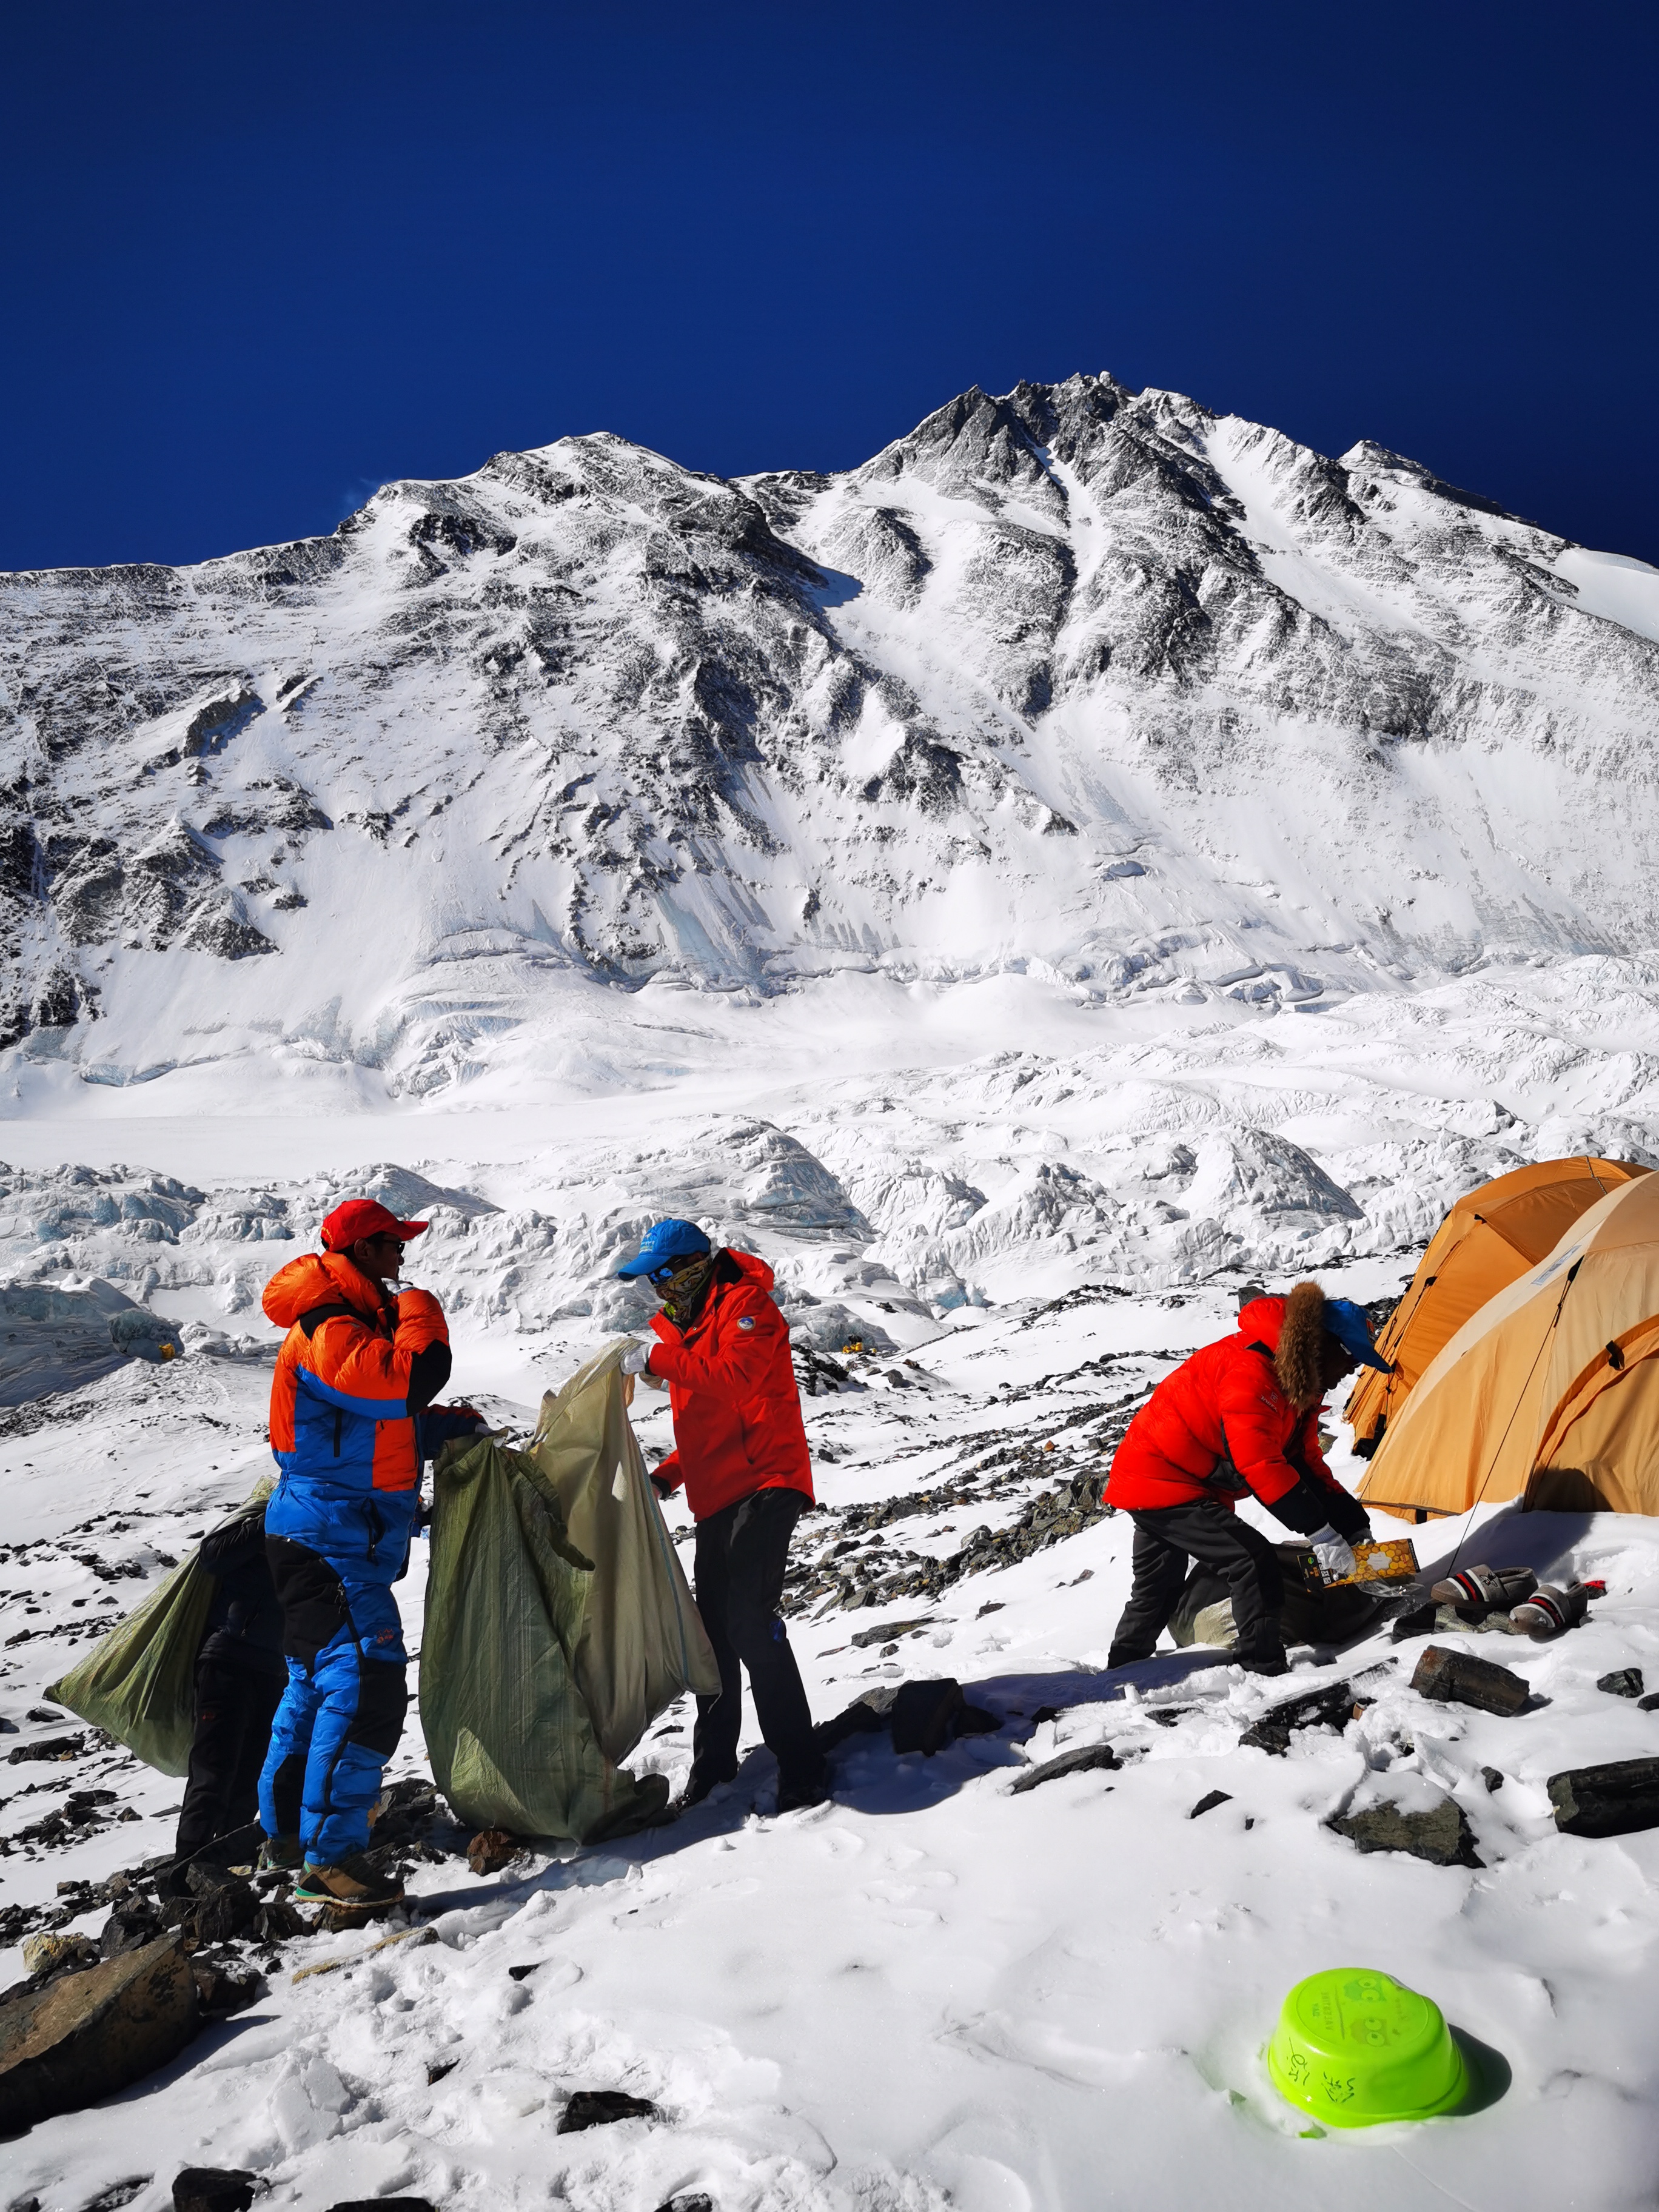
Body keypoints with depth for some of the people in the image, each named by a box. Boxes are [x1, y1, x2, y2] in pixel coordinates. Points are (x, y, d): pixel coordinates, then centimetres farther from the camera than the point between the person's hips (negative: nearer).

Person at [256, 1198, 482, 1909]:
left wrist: (450, 1426, 13)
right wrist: (422, 1318, -13)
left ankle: (287, 1829, 31)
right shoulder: (329, 1329, -18)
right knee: (365, 1687, -14)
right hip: (332, 1538, -11)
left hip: (325, 1538, 11)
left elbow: (382, 1420, 25)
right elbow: (407, 1382, -31)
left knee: (317, 1685, 19)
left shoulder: (358, 1319, 17)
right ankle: (328, 1857, -10)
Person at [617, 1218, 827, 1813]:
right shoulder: (687, 1323, 21)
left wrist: (657, 1360, -22)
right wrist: (666, 1475, 15)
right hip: (718, 1497, 10)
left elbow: (733, 1379, -26)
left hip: (764, 1484, -9)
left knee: (749, 1620, -20)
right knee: (714, 1628, 14)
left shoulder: (745, 1304, -7)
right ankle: (713, 1762, 28)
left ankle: (798, 1770, -15)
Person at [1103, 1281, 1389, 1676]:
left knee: (1156, 1586, 23)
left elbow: (1307, 1465, 9)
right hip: (1160, 1482, -11)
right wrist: (1320, 1531, -30)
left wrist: (1354, 1526, 1)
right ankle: (1266, 1674, -13)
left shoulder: (1299, 1385, 6)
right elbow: (1261, 1464, -32)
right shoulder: (1249, 1370, -27)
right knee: (1253, 1560, -17)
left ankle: (1121, 1672, 37)